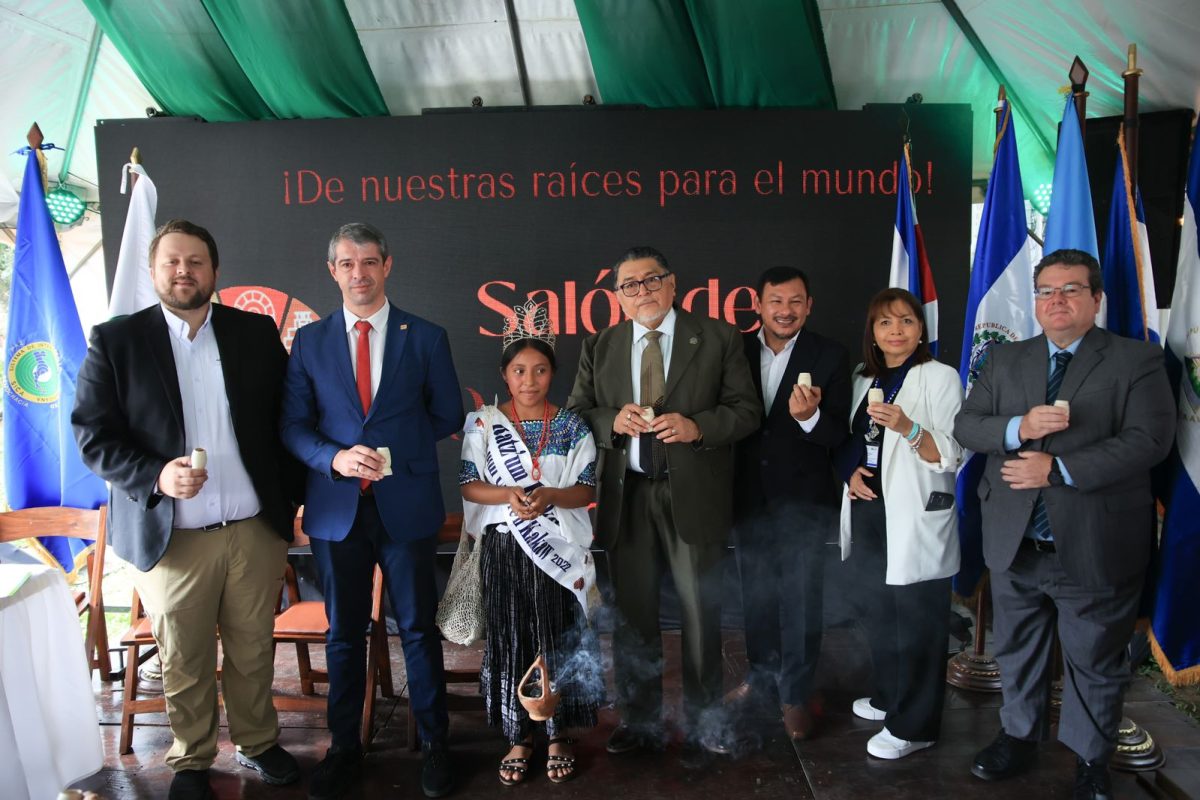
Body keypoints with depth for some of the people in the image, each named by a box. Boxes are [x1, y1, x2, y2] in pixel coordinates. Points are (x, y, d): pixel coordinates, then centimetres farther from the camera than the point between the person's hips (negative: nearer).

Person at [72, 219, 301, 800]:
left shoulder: (257, 333, 5)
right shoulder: (114, 340, -1)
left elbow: (286, 419, 9)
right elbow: (92, 436, -4)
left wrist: (289, 496, 5)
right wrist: (154, 476, -19)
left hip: (256, 529, 2)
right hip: (170, 536, -1)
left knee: (253, 650, 15)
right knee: (184, 664, 13)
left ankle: (257, 742, 36)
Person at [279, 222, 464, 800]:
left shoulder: (425, 337, 2)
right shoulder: (309, 340, 5)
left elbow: (447, 417, 6)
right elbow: (293, 425, 2)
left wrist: (396, 450, -1)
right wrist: (335, 458, -15)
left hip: (407, 505, -1)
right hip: (336, 508, 2)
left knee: (418, 628, 9)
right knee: (344, 633, 13)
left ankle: (434, 744, 26)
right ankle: (343, 748, 30)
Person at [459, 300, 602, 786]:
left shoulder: (573, 426, 1)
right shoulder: (483, 423, 1)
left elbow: (587, 491, -2)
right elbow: (469, 486, -1)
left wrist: (549, 496, -21)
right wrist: (509, 495, -19)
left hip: (559, 552, 0)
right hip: (505, 550, 0)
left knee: (557, 640, 5)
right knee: (510, 640, 5)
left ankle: (557, 735, 23)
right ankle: (518, 737, 22)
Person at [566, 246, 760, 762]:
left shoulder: (718, 339, 0)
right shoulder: (599, 348, 7)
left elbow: (746, 409, -2)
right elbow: (577, 414, 7)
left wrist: (697, 426, -19)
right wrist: (613, 421, -13)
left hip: (694, 498, -2)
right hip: (626, 497, 3)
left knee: (700, 614, 9)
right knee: (632, 614, 14)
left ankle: (701, 724, 29)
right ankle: (640, 722, 32)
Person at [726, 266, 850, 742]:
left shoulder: (830, 357, -8)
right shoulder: (737, 350, -1)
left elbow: (837, 435, -13)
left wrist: (809, 417, -33)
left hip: (804, 501, -3)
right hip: (749, 497, 3)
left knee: (800, 601, 6)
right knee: (756, 596, 18)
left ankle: (795, 694, 25)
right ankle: (762, 677, 38)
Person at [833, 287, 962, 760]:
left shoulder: (940, 377, -7)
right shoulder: (863, 377, 11)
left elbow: (951, 456, -12)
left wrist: (907, 428, -28)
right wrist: (851, 470, -1)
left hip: (914, 521, -6)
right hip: (868, 513, 7)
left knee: (917, 622, 1)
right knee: (879, 613, 18)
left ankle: (913, 725, 15)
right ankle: (889, 697, 37)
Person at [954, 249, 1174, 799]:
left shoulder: (1138, 361, -5)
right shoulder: (1004, 361, 8)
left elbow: (1149, 439, -16)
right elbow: (965, 425, 1)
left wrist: (1058, 469, -21)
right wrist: (1019, 428, -19)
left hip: (1095, 546, -3)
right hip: (1015, 543, 4)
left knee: (1096, 662, 13)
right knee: (1017, 651, 19)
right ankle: (1020, 735, 40)